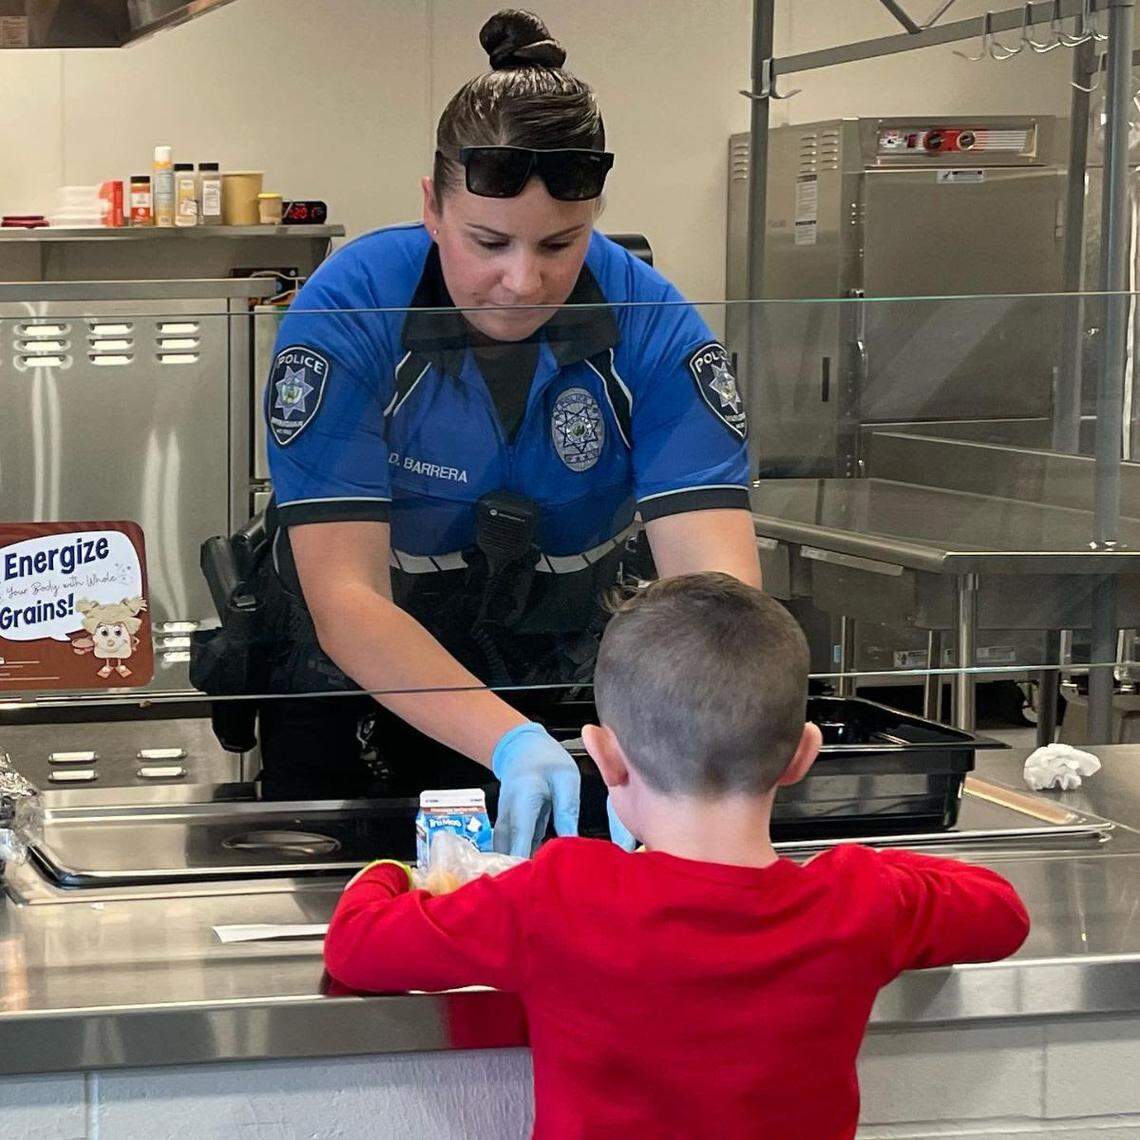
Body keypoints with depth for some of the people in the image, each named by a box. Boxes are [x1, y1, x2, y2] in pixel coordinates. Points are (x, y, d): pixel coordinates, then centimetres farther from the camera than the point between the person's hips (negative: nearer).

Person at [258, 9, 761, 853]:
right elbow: (346, 596, -33)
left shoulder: (653, 330, -22)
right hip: (358, 677, -1)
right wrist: (510, 744, -49)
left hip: (556, 674, 2)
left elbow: (716, 576, -31)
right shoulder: (347, 315, -27)